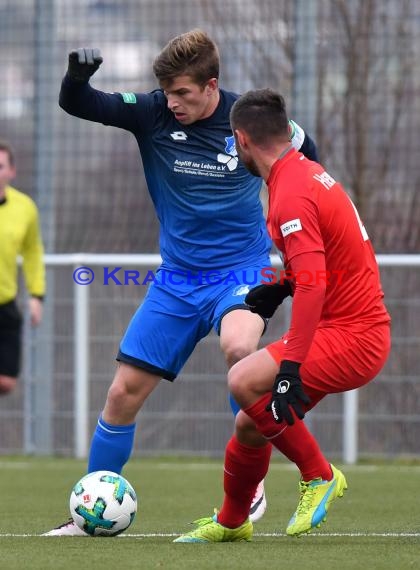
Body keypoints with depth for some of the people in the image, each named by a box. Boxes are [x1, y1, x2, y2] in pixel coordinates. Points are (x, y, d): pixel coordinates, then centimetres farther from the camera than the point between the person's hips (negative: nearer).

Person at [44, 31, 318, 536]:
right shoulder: (152, 113, -7)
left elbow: (305, 155, 9)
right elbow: (75, 106, -8)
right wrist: (77, 75, -29)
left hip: (241, 271, -3)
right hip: (178, 279, 3)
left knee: (237, 346, -36)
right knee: (124, 391, 0)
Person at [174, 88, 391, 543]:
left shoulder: (291, 195, -20)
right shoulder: (308, 173, 11)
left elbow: (313, 284, -30)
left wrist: (290, 367, -33)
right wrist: (280, 286, 22)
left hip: (350, 335, -10)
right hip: (358, 327, 10)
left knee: (245, 381, -26)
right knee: (250, 425, 12)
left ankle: (318, 475, -10)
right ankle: (231, 522, 33)